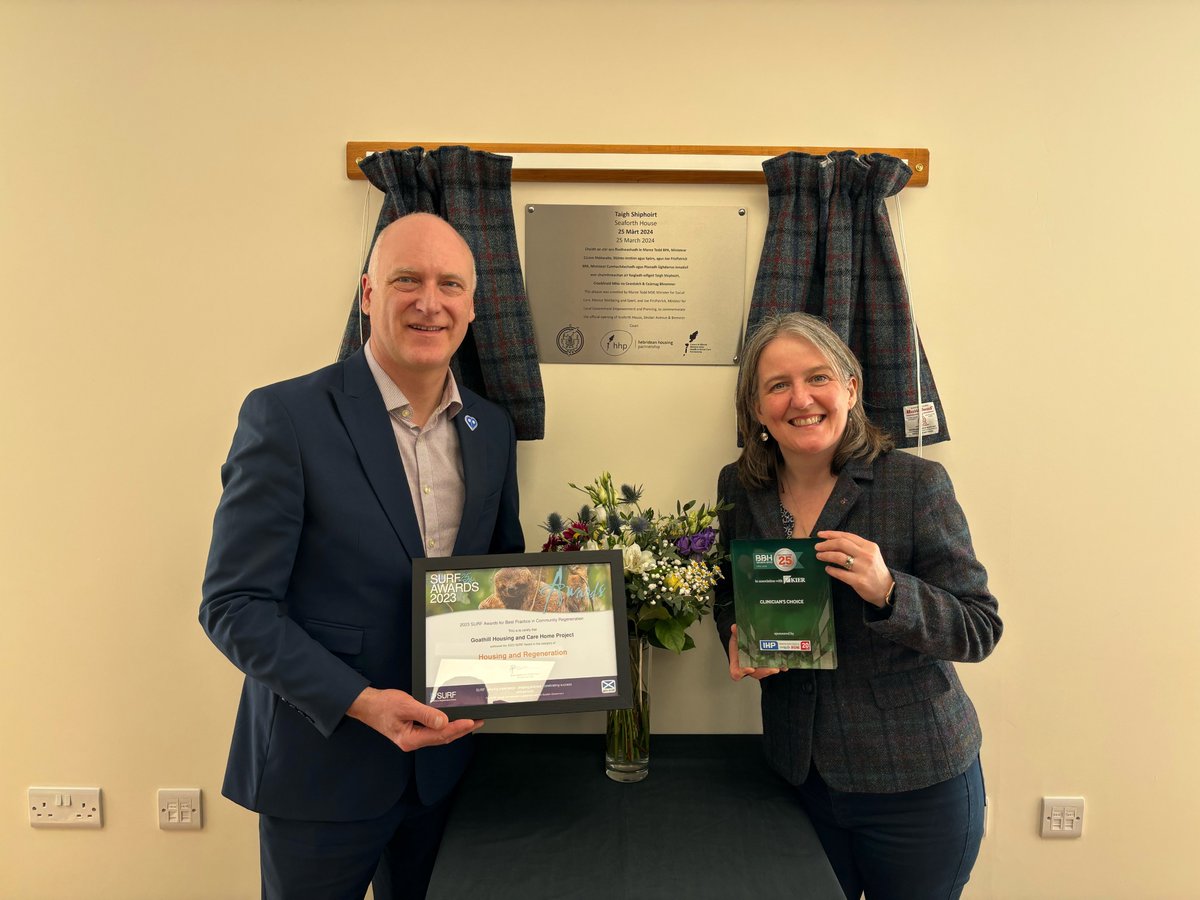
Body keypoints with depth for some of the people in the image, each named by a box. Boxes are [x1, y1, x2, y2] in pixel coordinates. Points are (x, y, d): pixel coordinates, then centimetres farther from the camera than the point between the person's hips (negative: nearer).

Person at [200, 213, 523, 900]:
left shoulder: (493, 428, 2)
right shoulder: (285, 417, -14)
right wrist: (359, 702, -23)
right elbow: (233, 604, -14)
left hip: (445, 759, 5)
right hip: (321, 762, -4)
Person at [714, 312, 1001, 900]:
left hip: (919, 783, -2)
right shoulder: (739, 489, -3)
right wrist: (739, 641, -10)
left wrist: (887, 591, -30)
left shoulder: (916, 484, -14)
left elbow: (980, 630, -13)